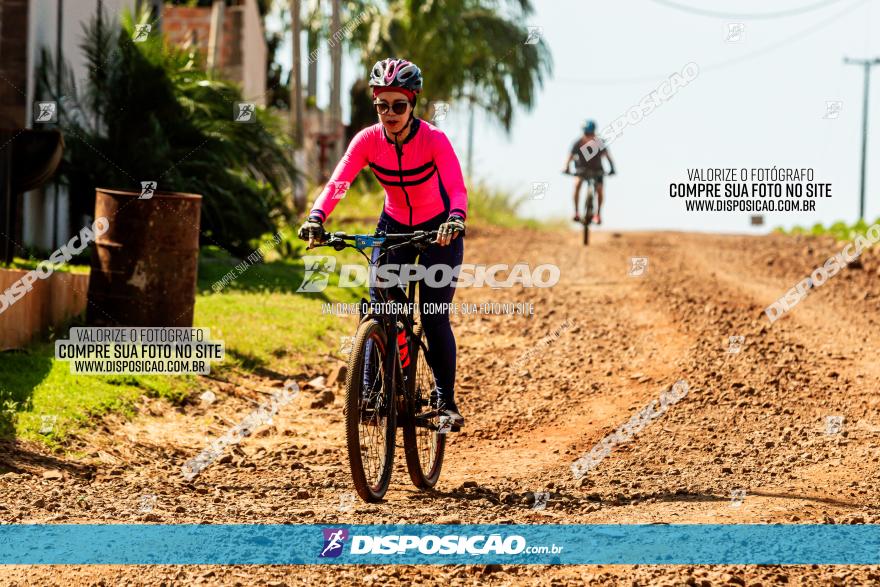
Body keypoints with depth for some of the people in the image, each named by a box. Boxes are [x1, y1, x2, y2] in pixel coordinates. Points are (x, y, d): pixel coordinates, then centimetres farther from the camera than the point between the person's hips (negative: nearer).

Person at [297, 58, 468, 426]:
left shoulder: (433, 140, -25)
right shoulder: (368, 140, -17)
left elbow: (457, 189, -36)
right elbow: (337, 183, -27)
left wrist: (455, 219, -57)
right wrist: (316, 217, -45)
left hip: (438, 230, -3)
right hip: (394, 226, 3)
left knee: (435, 317, -6)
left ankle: (446, 399, 8)